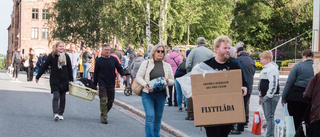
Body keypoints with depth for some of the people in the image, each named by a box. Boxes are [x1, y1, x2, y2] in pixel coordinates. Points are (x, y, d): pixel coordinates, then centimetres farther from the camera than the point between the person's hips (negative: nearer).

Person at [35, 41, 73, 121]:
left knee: (62, 97, 8)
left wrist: (71, 80, 12)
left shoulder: (66, 56, 5)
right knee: (56, 96, -14)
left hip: (64, 80, 3)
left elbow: (70, 69, 12)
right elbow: (44, 67, 0)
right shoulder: (51, 56, -5)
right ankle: (55, 113, -19)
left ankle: (60, 113, 18)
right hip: (54, 80, -3)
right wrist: (37, 77, 3)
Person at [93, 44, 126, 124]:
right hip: (102, 84, -3)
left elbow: (119, 68, 10)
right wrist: (95, 84, 7)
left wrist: (123, 75, -10)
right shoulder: (99, 60, 0)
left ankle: (105, 113, 33)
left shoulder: (113, 59, 2)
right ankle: (103, 118, -8)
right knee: (103, 101, -11)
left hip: (111, 84, 3)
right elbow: (95, 73, 6)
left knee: (111, 101, 11)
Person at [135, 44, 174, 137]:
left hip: (161, 95, 3)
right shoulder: (146, 63, 3)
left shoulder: (167, 66, 12)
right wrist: (145, 84, -18)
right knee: (150, 116, -13)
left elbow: (172, 81, 15)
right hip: (148, 94, -3)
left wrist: (167, 80, -9)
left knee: (158, 117, 10)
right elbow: (139, 77, 0)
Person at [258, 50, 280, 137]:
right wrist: (260, 96, 25)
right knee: (268, 117, 11)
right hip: (265, 97, 10)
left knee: (270, 117, -11)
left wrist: (269, 96, -21)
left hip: (271, 97, -10)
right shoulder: (265, 68, 21)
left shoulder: (272, 68, -12)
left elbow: (273, 83, -20)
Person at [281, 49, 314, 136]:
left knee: (297, 122, 4)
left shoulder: (298, 66, -3)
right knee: (309, 122, 10)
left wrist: (284, 98, -2)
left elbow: (289, 83, -5)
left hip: (296, 97, -3)